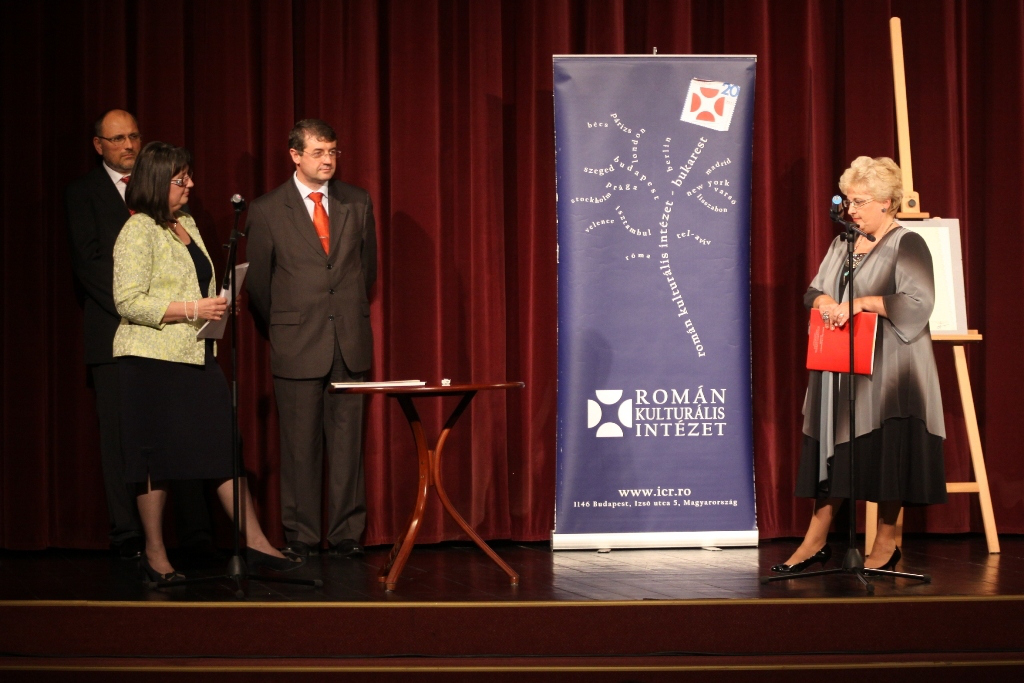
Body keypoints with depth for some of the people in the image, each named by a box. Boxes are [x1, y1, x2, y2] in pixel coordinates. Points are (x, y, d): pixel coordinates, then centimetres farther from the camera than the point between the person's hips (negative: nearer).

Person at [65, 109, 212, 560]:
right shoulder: (82, 194, 6)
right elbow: (89, 262, -4)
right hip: (115, 332, -2)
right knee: (120, 434, -2)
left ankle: (195, 534, -1)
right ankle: (128, 536, 2)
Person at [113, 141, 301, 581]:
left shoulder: (187, 225, 16)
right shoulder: (138, 231, -10)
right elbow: (129, 301, -18)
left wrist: (214, 307, 14)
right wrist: (191, 310, -20)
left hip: (196, 356, 8)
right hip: (153, 359, -8)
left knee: (226, 446, 2)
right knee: (157, 457, -1)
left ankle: (254, 543, 3)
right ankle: (155, 555, 9)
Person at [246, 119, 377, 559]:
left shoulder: (358, 203, 8)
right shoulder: (267, 210, 0)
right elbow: (257, 283, 8)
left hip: (349, 343, 2)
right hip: (297, 347, -2)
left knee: (347, 441, 3)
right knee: (300, 446, 0)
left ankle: (346, 534, 9)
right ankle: (300, 536, 7)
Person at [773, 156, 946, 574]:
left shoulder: (907, 245, -5)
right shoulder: (842, 245, 17)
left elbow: (917, 303, -16)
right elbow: (812, 291, 16)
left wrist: (861, 302, -20)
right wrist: (824, 300, -8)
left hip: (886, 372, -6)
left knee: (886, 457, -3)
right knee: (832, 454, 5)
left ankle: (886, 543, 7)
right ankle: (816, 542, 9)